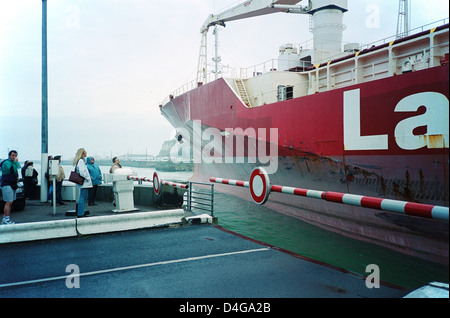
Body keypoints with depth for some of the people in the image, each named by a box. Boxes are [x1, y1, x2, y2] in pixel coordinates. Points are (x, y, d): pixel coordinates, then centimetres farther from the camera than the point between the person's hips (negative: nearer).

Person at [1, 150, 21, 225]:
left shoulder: (13, 163, 22)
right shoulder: (6, 163, -10)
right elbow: (12, 170, -26)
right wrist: (16, 162, -18)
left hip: (12, 185, 10)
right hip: (7, 185, -10)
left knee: (9, 203, 10)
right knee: (9, 202, -14)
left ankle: (5, 219, 14)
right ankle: (6, 219, -15)